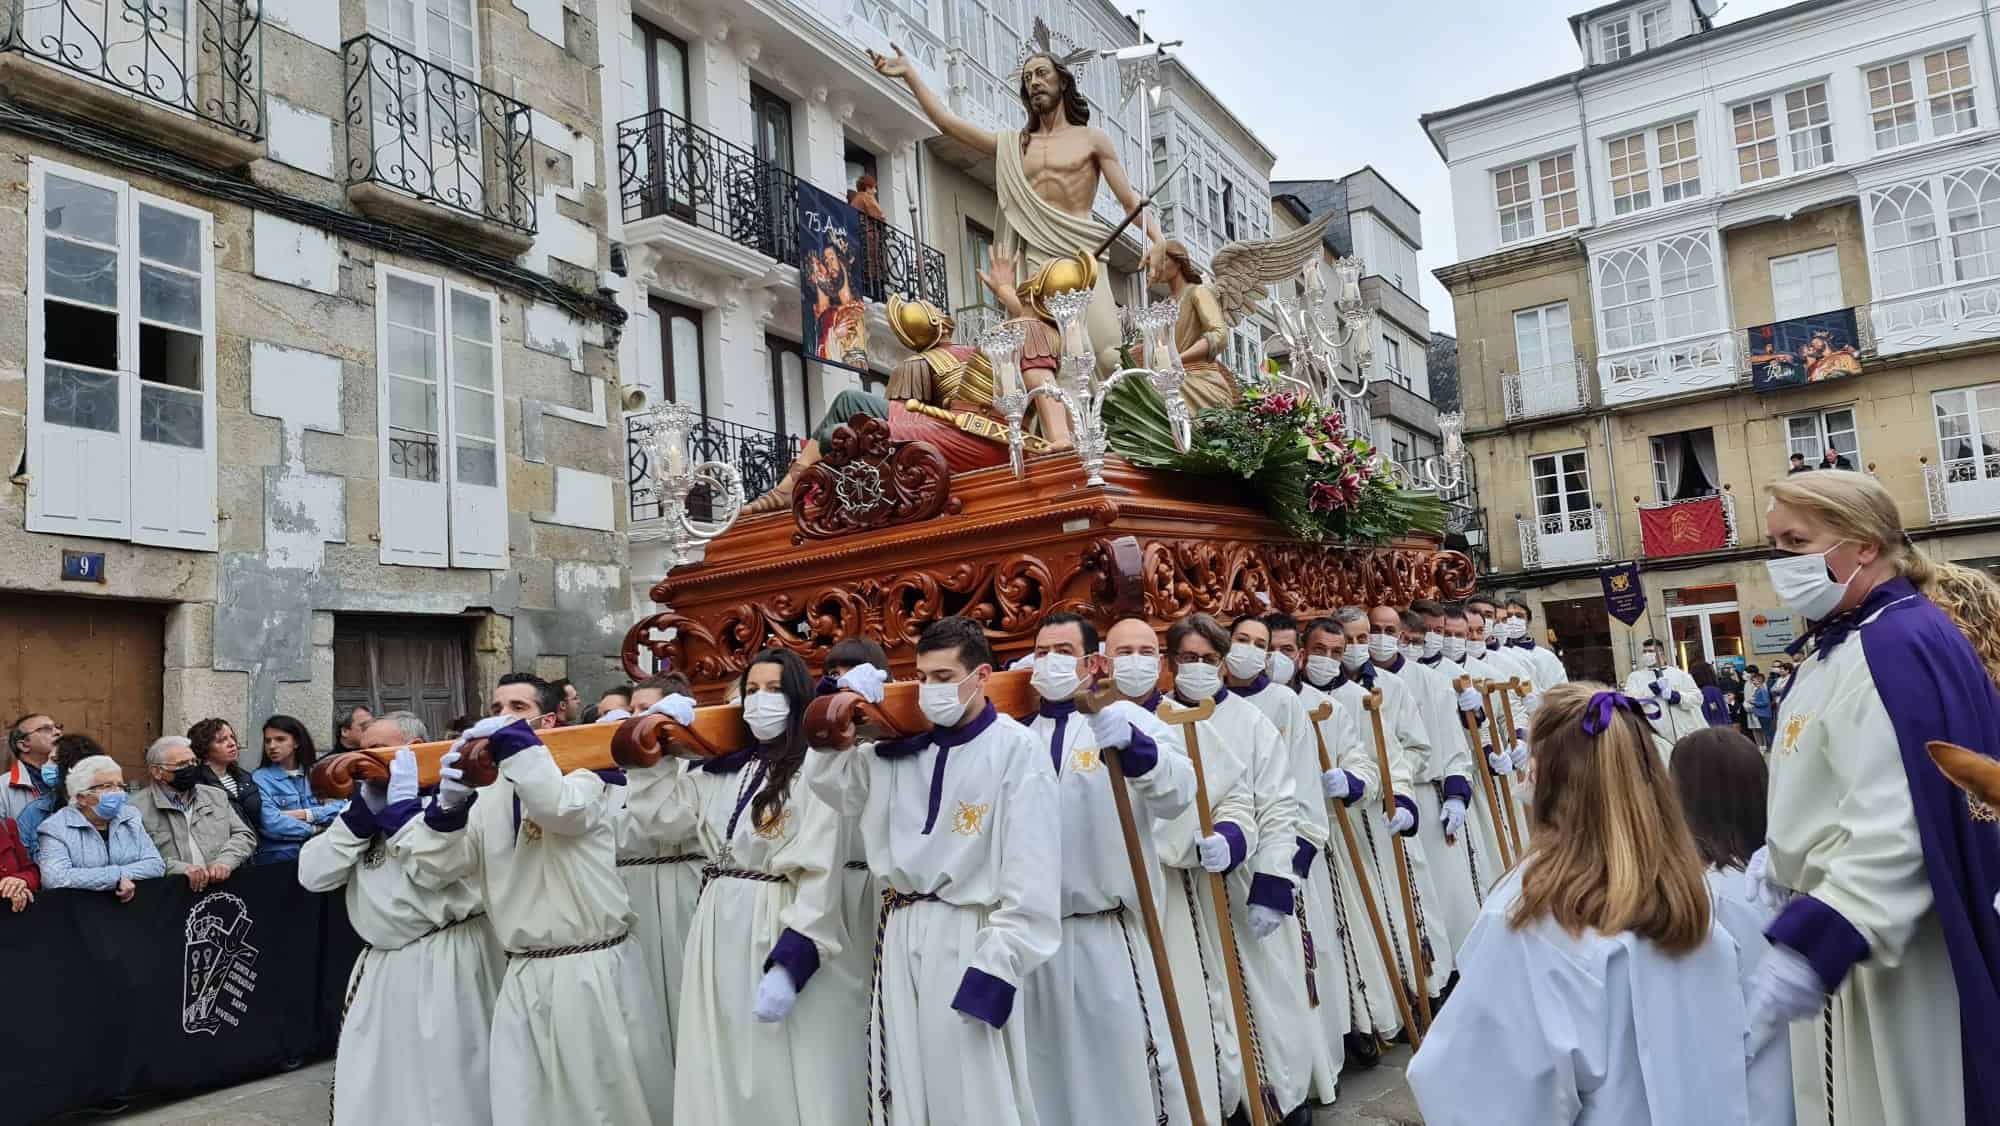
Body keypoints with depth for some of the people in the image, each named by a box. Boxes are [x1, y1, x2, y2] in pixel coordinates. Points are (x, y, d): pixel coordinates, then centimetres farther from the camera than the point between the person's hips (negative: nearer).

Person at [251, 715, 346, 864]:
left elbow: (342, 808, 1)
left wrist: (306, 815, -9)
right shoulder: (260, 778, 3)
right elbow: (271, 824, -12)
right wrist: (315, 829, -4)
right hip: (279, 855, -3)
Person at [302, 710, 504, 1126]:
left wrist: (404, 798, -17)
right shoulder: (369, 806, 13)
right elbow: (313, 874, 2)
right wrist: (365, 809, -5)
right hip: (379, 969, 8)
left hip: (445, 966, -7)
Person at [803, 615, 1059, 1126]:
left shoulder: (1016, 749, -11)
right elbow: (831, 783, 20)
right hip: (900, 933, 6)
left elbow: (1030, 872, -14)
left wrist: (996, 968, -18)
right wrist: (838, 732, 2)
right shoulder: (904, 747, 8)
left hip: (966, 937, -6)